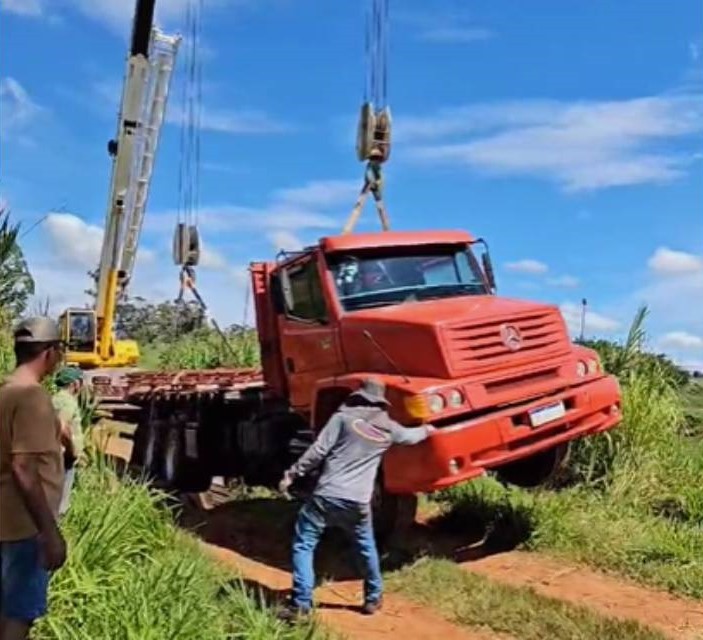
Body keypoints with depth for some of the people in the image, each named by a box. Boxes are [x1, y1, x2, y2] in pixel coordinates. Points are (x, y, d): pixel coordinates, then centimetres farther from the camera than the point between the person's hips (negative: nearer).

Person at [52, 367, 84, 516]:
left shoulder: (55, 399, 13)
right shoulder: (68, 401, -16)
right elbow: (62, 429, -31)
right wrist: (72, 451, -18)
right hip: (64, 460, -10)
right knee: (59, 506, -4)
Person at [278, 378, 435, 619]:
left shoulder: (343, 417, -1)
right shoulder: (388, 428, 11)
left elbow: (318, 451, -7)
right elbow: (410, 436, 33)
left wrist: (292, 475, -1)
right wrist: (426, 429, 54)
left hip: (326, 495, -3)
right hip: (357, 502, 3)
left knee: (303, 545, 7)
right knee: (366, 547, 26)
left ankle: (301, 603, 2)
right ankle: (373, 598, 35)